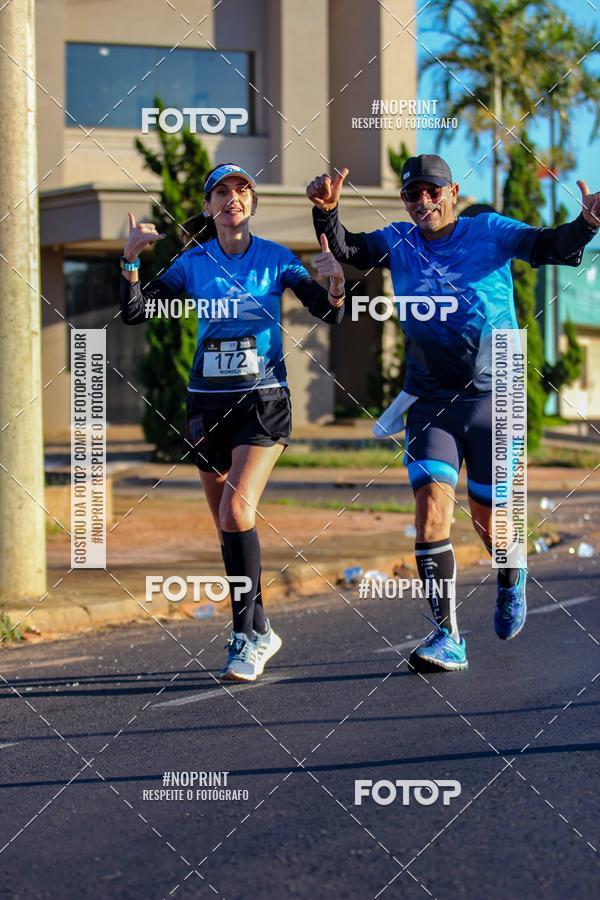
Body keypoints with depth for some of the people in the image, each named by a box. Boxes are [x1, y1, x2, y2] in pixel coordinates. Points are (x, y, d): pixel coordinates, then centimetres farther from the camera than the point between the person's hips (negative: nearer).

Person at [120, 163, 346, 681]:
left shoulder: (276, 259, 0)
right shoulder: (192, 264, 4)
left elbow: (329, 315, -2)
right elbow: (134, 313, -1)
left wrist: (335, 284, -23)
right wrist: (131, 260, -16)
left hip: (264, 400, -3)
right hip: (208, 402, 3)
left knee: (236, 512, -20)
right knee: (227, 525, 9)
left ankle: (248, 636, -15)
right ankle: (260, 633, 23)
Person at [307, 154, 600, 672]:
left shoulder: (490, 232, -4)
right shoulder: (399, 242, 4)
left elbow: (551, 247, -15)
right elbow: (347, 250, -7)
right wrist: (327, 212, -27)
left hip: (493, 400, -1)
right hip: (430, 404, 2)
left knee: (488, 518, 6)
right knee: (432, 503, -16)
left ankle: (512, 577, 43)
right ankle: (449, 638, -14)